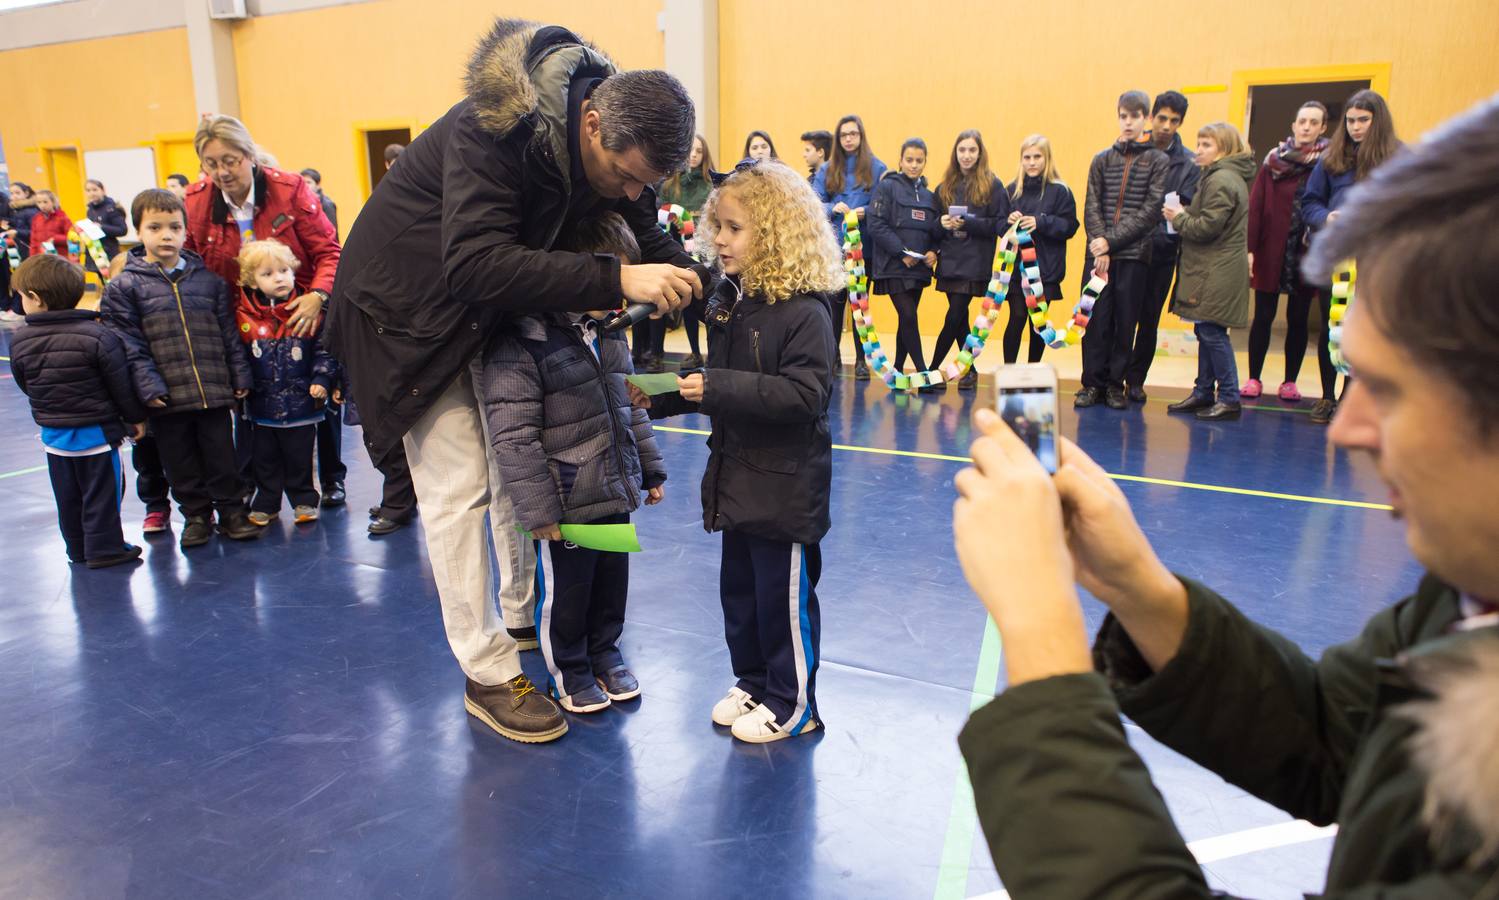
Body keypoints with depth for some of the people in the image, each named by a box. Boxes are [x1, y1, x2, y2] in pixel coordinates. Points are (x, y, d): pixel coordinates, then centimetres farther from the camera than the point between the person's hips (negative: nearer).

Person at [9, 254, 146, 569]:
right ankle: (103, 548, 11)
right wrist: (135, 418, 2)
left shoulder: (19, 341, -7)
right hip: (97, 430, -4)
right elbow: (121, 386, -13)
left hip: (53, 433, 4)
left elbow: (26, 386, 6)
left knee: (68, 496, 16)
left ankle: (77, 548, 27)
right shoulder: (98, 336, -18)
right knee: (101, 493, 7)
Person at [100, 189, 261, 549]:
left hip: (214, 389, 1)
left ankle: (231, 510, 21)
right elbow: (128, 343, -4)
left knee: (221, 454, 8)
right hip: (167, 396, -1)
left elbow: (229, 332, 10)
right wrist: (147, 384, -11)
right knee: (179, 459, 10)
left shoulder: (209, 280, 7)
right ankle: (196, 515, 24)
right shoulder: (124, 286, 0)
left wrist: (240, 374, 6)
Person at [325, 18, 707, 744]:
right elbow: (477, 265, -44)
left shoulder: (616, 135, -13)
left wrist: (689, 277, -24)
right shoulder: (498, 130, -35)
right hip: (414, 303, -7)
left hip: (496, 303, 7)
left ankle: (523, 616, 26)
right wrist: (615, 279, -50)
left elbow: (645, 232, -3)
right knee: (458, 486, -7)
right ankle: (487, 675, 1)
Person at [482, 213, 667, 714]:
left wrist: (650, 470, 19)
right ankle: (567, 672, 32)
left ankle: (604, 654, 42)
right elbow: (513, 437, -20)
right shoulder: (519, 344, -19)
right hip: (566, 507, -7)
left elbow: (631, 407, 17)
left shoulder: (608, 335, 6)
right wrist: (538, 510, -19)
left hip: (616, 495, 7)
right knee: (564, 595, 11)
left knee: (612, 584, 20)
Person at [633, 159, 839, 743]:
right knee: (737, 587, 18)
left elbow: (804, 394, -27)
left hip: (785, 483, -8)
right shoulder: (731, 301, 7)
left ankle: (792, 704, 24)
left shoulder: (804, 312, -19)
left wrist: (719, 387, -30)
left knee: (784, 594, 6)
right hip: (736, 476, 8)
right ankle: (753, 682, 37)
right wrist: (662, 396, 3)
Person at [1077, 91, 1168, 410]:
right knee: (1096, 320, 0)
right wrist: (1100, 245, -11)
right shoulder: (1102, 159, 11)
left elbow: (1151, 210, -5)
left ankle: (1115, 384, 11)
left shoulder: (1159, 161, 4)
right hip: (1099, 253, 2)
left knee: (1125, 322, 2)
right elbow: (1092, 207, 4)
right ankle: (1093, 383, 9)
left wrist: (1112, 241, -13)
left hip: (1134, 255, -1)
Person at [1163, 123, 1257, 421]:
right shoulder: (1223, 176, 19)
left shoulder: (1221, 180, -14)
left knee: (1212, 332, -8)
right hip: (1211, 270, 11)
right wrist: (1186, 215, 6)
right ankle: (1203, 393, 21)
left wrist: (1179, 218, -5)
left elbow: (1208, 227, -19)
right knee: (1206, 332, 13)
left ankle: (1229, 399, -3)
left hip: (1217, 273, -11)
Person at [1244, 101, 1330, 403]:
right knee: (1263, 316, 3)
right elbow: (1255, 205, -3)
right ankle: (1254, 379, 10)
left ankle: (1290, 382, 14)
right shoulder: (1274, 160, 2)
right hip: (1271, 252, 0)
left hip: (1307, 254, 0)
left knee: (1298, 319, 7)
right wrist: (1249, 249, -9)